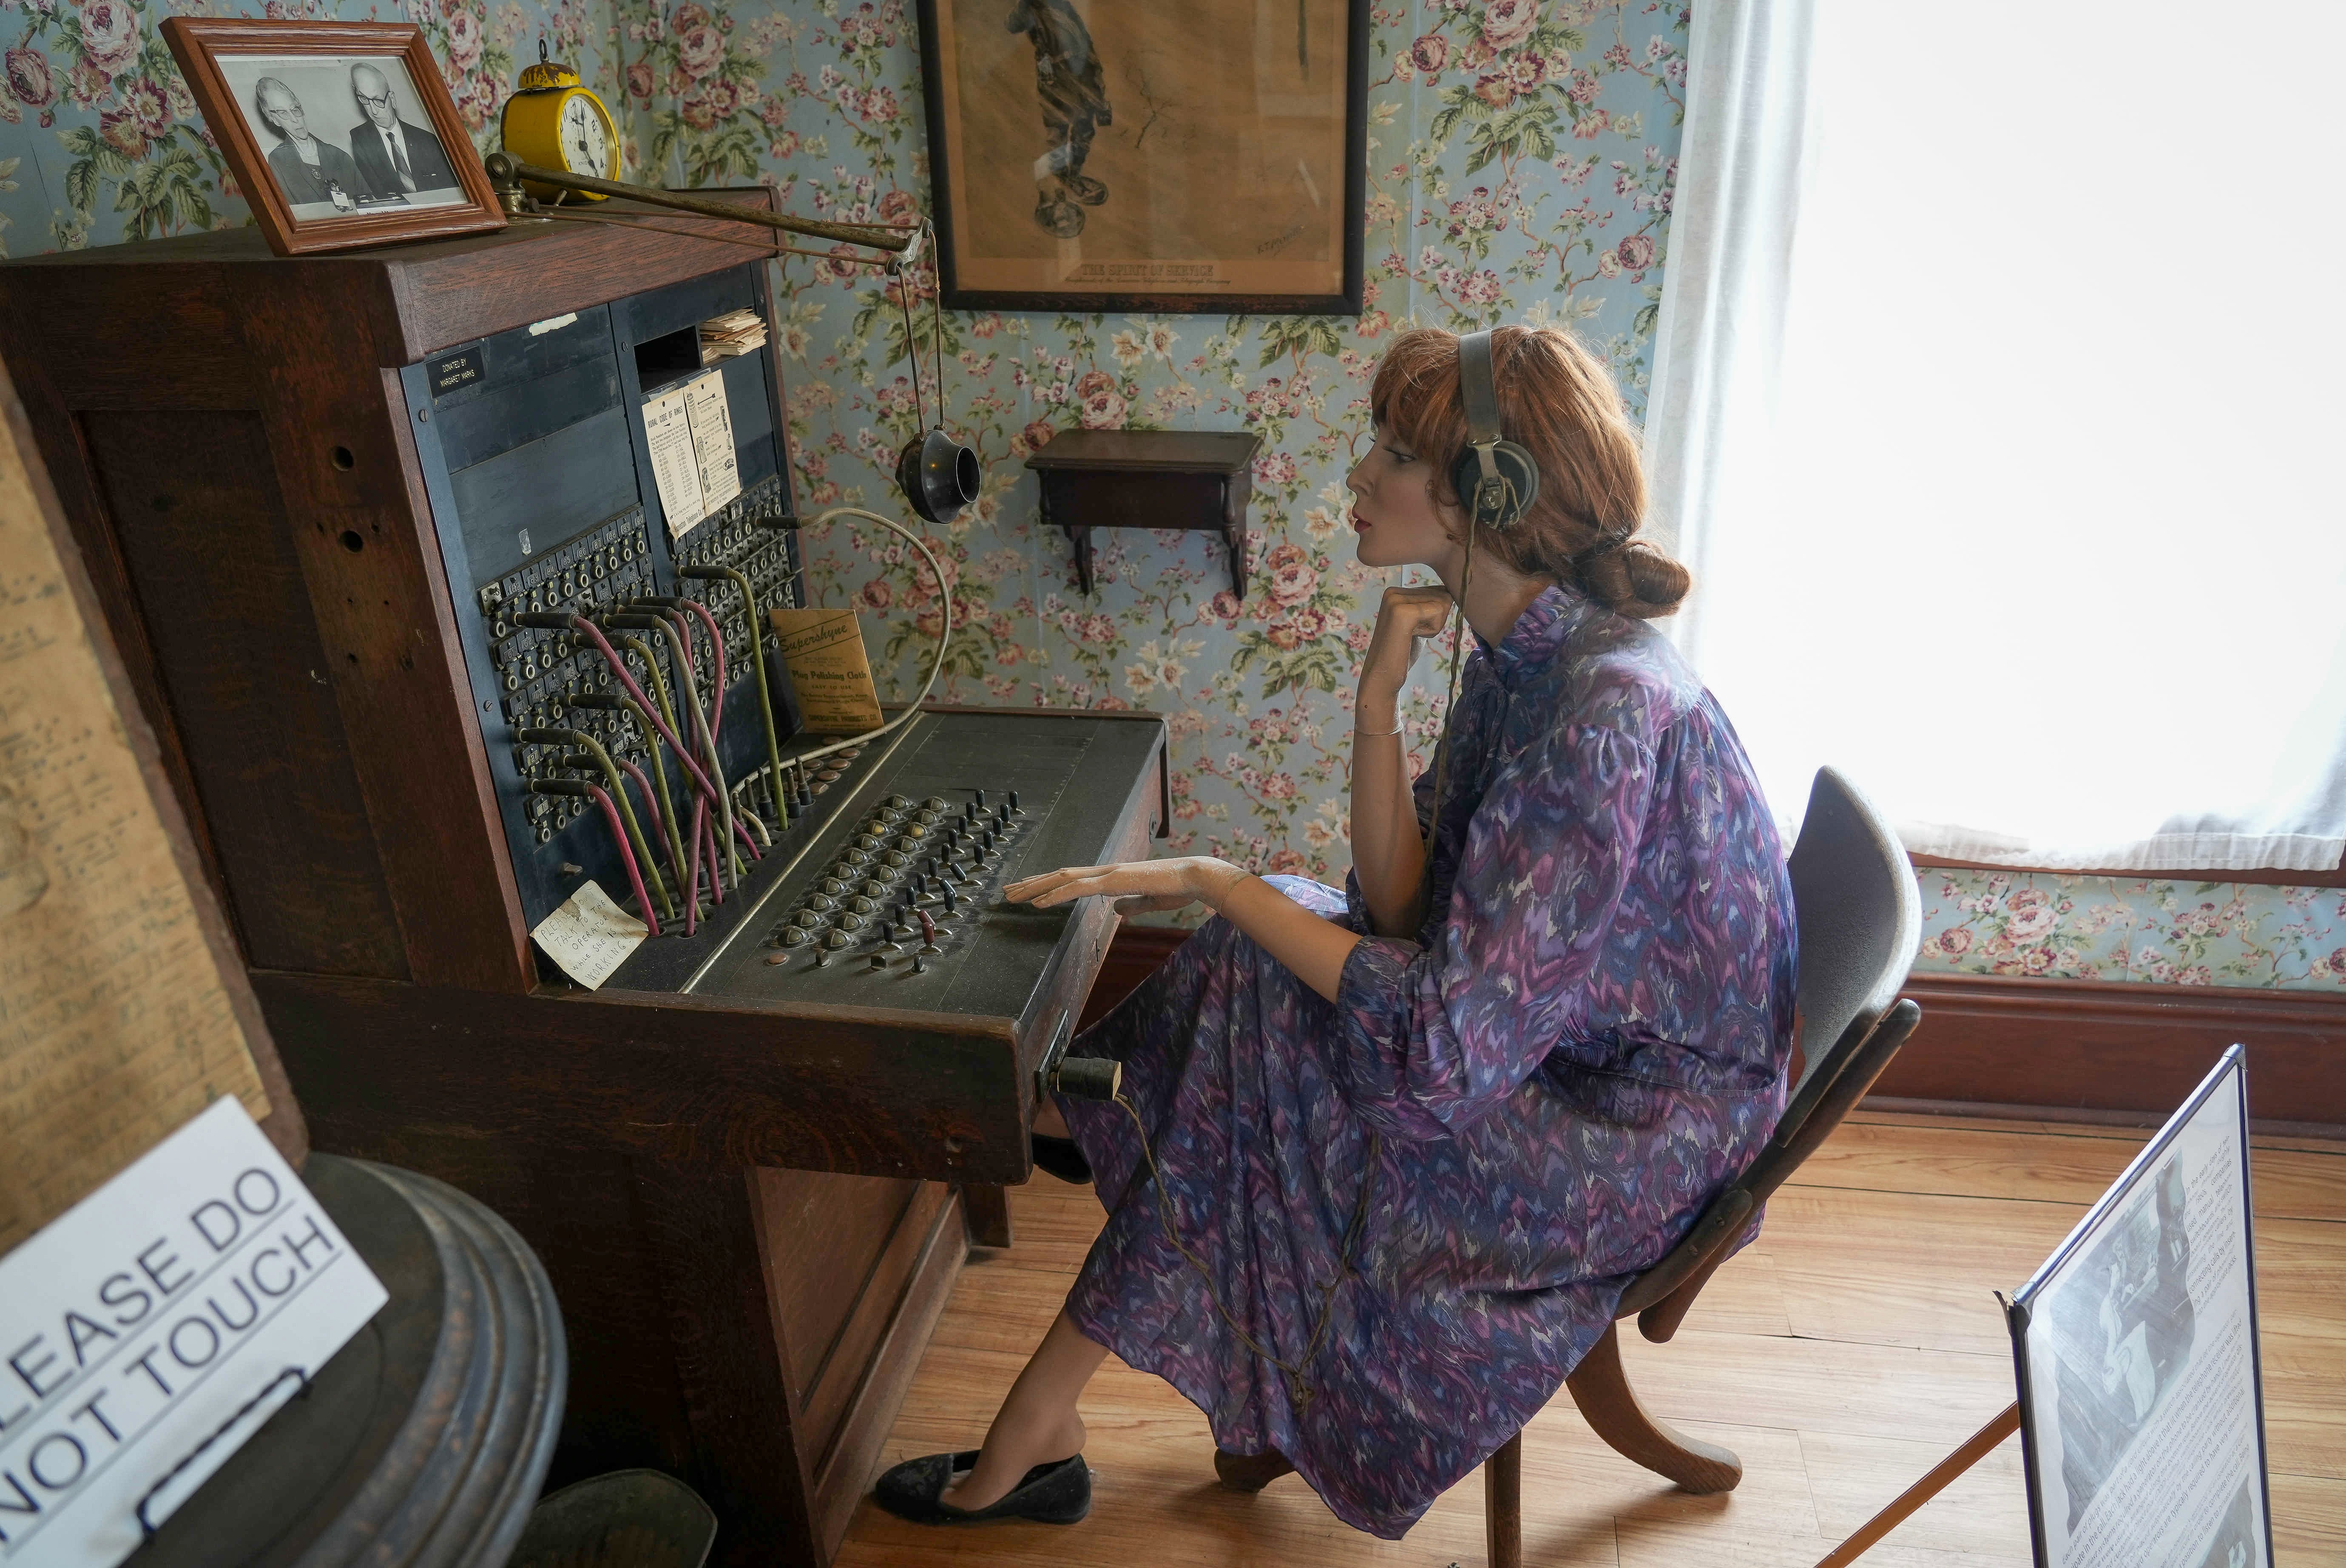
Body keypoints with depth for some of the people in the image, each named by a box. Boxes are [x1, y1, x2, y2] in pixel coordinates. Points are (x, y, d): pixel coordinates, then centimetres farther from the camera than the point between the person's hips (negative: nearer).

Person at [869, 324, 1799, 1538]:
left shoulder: (1608, 711, -30)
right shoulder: (1521, 657, -1)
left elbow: (1447, 1043, -31)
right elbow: (1405, 917, -4)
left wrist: (1214, 881, -25)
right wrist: (1378, 701, -15)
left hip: (1636, 1139, -8)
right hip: (1547, 1047, 8)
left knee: (1249, 1019, -14)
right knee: (1258, 952, -4)